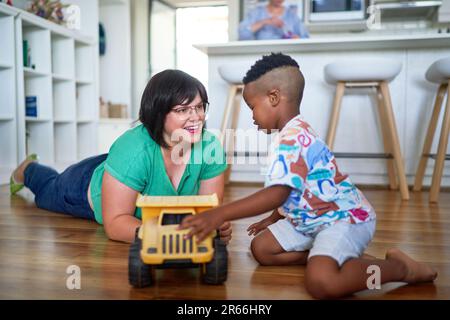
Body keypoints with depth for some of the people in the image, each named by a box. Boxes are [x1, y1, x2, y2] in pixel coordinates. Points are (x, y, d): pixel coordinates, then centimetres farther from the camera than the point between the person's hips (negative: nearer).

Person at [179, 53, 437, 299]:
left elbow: (278, 194, -34)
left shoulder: (291, 138, -23)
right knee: (261, 248, 7)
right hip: (312, 219, 11)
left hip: (345, 218, -11)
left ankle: (400, 267, -6)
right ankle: (350, 259, 3)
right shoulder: (296, 132, 12)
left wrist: (219, 214, -35)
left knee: (320, 282, -34)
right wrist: (273, 219, 27)